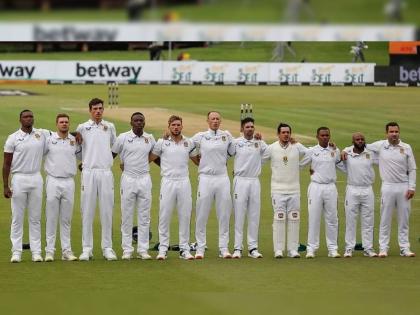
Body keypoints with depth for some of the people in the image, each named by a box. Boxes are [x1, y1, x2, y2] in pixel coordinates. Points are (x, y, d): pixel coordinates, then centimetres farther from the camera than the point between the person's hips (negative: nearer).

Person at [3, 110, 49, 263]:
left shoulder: (42, 134, 7)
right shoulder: (13, 138, 0)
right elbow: (6, 164, 0)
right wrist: (5, 186, -6)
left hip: (36, 179, 2)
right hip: (19, 179, -2)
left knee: (35, 218, 4)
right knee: (17, 217, -1)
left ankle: (36, 252, 6)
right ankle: (16, 252, 1)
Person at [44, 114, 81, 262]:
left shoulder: (75, 140, 8)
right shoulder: (49, 140, -2)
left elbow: (82, 155, 19)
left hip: (69, 182, 3)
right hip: (53, 181, -3)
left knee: (66, 219, 7)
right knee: (51, 218, 0)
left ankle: (67, 251, 10)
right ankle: (49, 251, 2)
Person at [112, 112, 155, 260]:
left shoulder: (150, 138, 8)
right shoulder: (123, 137, -2)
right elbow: (111, 155, 4)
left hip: (145, 180, 3)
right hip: (128, 179, -3)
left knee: (144, 216, 4)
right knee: (127, 216, 1)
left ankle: (143, 249, 8)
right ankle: (127, 250, 6)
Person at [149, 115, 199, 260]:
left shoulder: (189, 143, 10)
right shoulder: (162, 142, 3)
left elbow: (198, 161, 20)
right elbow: (149, 159, 7)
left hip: (184, 182, 2)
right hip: (168, 182, -2)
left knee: (185, 216, 3)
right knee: (164, 216, -2)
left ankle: (184, 249, 8)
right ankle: (163, 248, 2)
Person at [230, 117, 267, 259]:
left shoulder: (260, 143, 8)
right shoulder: (236, 142, 0)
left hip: (255, 181, 3)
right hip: (240, 181, -3)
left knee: (254, 216, 5)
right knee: (239, 215, -2)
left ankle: (253, 247, 9)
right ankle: (237, 248, -1)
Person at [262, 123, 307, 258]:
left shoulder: (297, 147, 3)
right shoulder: (271, 148, 0)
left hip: (294, 190, 2)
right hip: (278, 190, -2)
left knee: (294, 219, 1)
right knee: (279, 219, -5)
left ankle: (293, 249, 6)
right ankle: (278, 249, -3)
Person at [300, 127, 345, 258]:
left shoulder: (335, 151, 8)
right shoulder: (311, 151, 2)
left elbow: (343, 167, 13)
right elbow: (299, 164, 7)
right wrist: (310, 170, -1)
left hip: (331, 187, 2)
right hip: (316, 187, -2)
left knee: (332, 219, 3)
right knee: (313, 218, -1)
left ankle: (333, 249, 8)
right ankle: (311, 249, 2)